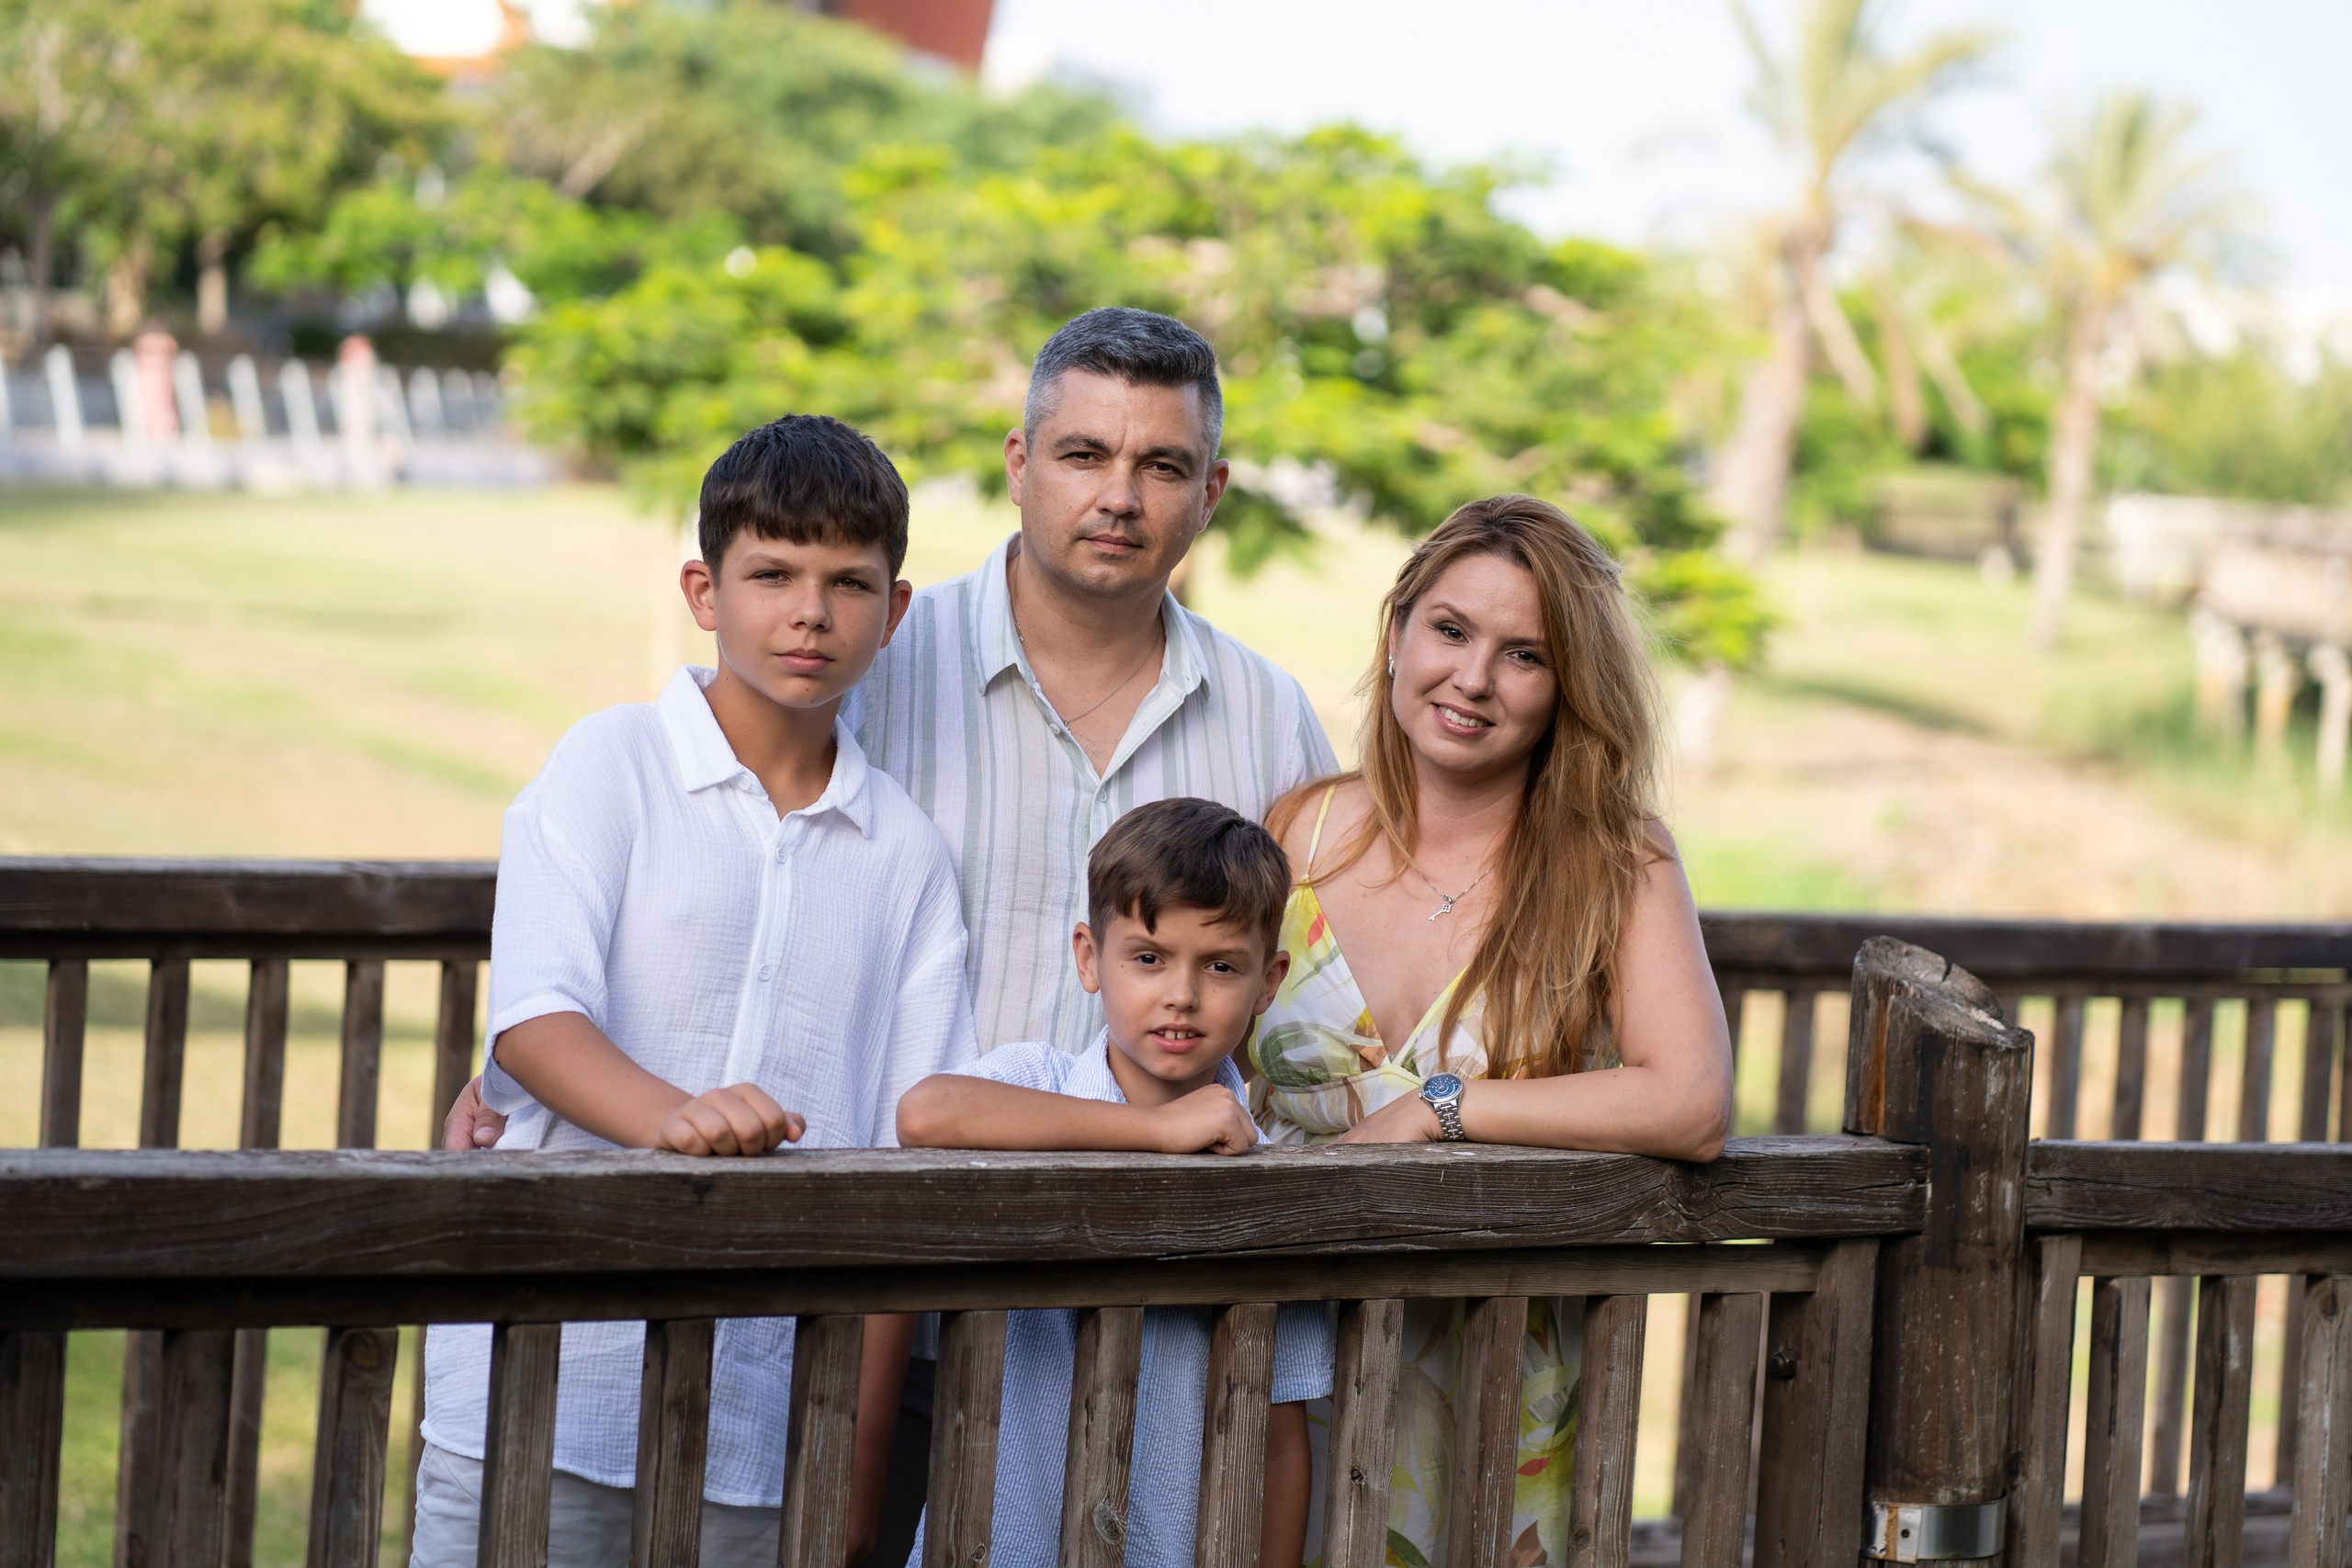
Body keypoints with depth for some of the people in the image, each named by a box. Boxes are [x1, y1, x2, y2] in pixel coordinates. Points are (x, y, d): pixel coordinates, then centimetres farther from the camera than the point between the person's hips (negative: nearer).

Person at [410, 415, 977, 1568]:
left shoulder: (906, 854, 10)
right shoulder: (609, 765, 2)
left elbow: (904, 1156, 9)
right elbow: (532, 1017, -11)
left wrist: (863, 1453, 5)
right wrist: (670, 1115, -32)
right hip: (555, 1370, -3)